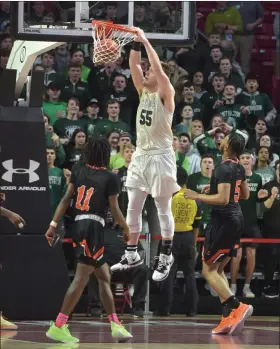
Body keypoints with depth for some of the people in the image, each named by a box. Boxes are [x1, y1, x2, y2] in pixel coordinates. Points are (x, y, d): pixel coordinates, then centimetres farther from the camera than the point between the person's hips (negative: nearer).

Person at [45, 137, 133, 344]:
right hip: (93, 227, -7)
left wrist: (54, 224, 5)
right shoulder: (110, 178, -5)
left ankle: (116, 326, 17)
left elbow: (66, 199, 5)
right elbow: (114, 209, -5)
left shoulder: (78, 170, 9)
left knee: (104, 277, 16)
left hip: (79, 225, 7)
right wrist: (126, 229, 12)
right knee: (82, 278, -10)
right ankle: (58, 327, -16)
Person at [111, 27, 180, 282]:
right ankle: (132, 254, 18)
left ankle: (166, 258, 7)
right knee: (133, 207, 9)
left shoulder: (166, 94, -10)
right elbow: (134, 66, 1)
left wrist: (146, 41, -24)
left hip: (160, 156, -7)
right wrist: (136, 43, -10)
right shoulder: (144, 91, 9)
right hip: (140, 155, 7)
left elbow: (159, 70, -25)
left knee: (163, 209, 0)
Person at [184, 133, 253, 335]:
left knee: (208, 270, -3)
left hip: (223, 220, -9)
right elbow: (245, 195, 23)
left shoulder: (224, 169, -18)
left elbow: (223, 199, -26)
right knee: (218, 269, 15)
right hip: (236, 218, 9)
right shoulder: (239, 168, 10)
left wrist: (198, 196, -16)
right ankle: (228, 318, 9)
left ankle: (237, 307, -17)